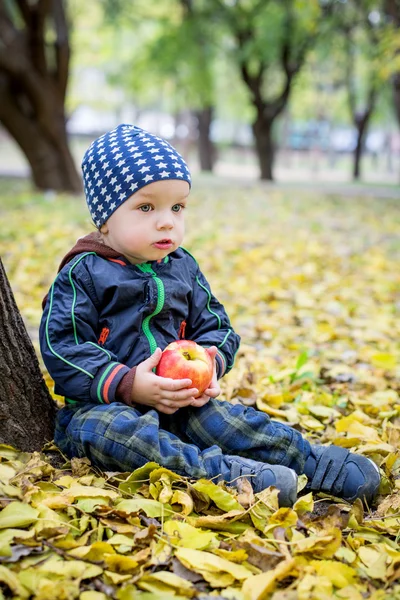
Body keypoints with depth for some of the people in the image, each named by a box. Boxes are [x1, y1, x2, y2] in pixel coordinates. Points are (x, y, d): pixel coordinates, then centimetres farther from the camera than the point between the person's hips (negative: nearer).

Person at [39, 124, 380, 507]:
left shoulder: (183, 268, 10)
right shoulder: (83, 274, -8)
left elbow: (216, 327, 15)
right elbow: (62, 348, -14)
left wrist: (208, 364, -9)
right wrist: (129, 385, -24)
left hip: (180, 404, 5)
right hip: (100, 405, -4)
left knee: (226, 420, -18)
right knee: (105, 429, -36)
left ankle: (319, 466, -12)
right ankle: (224, 473, -45)